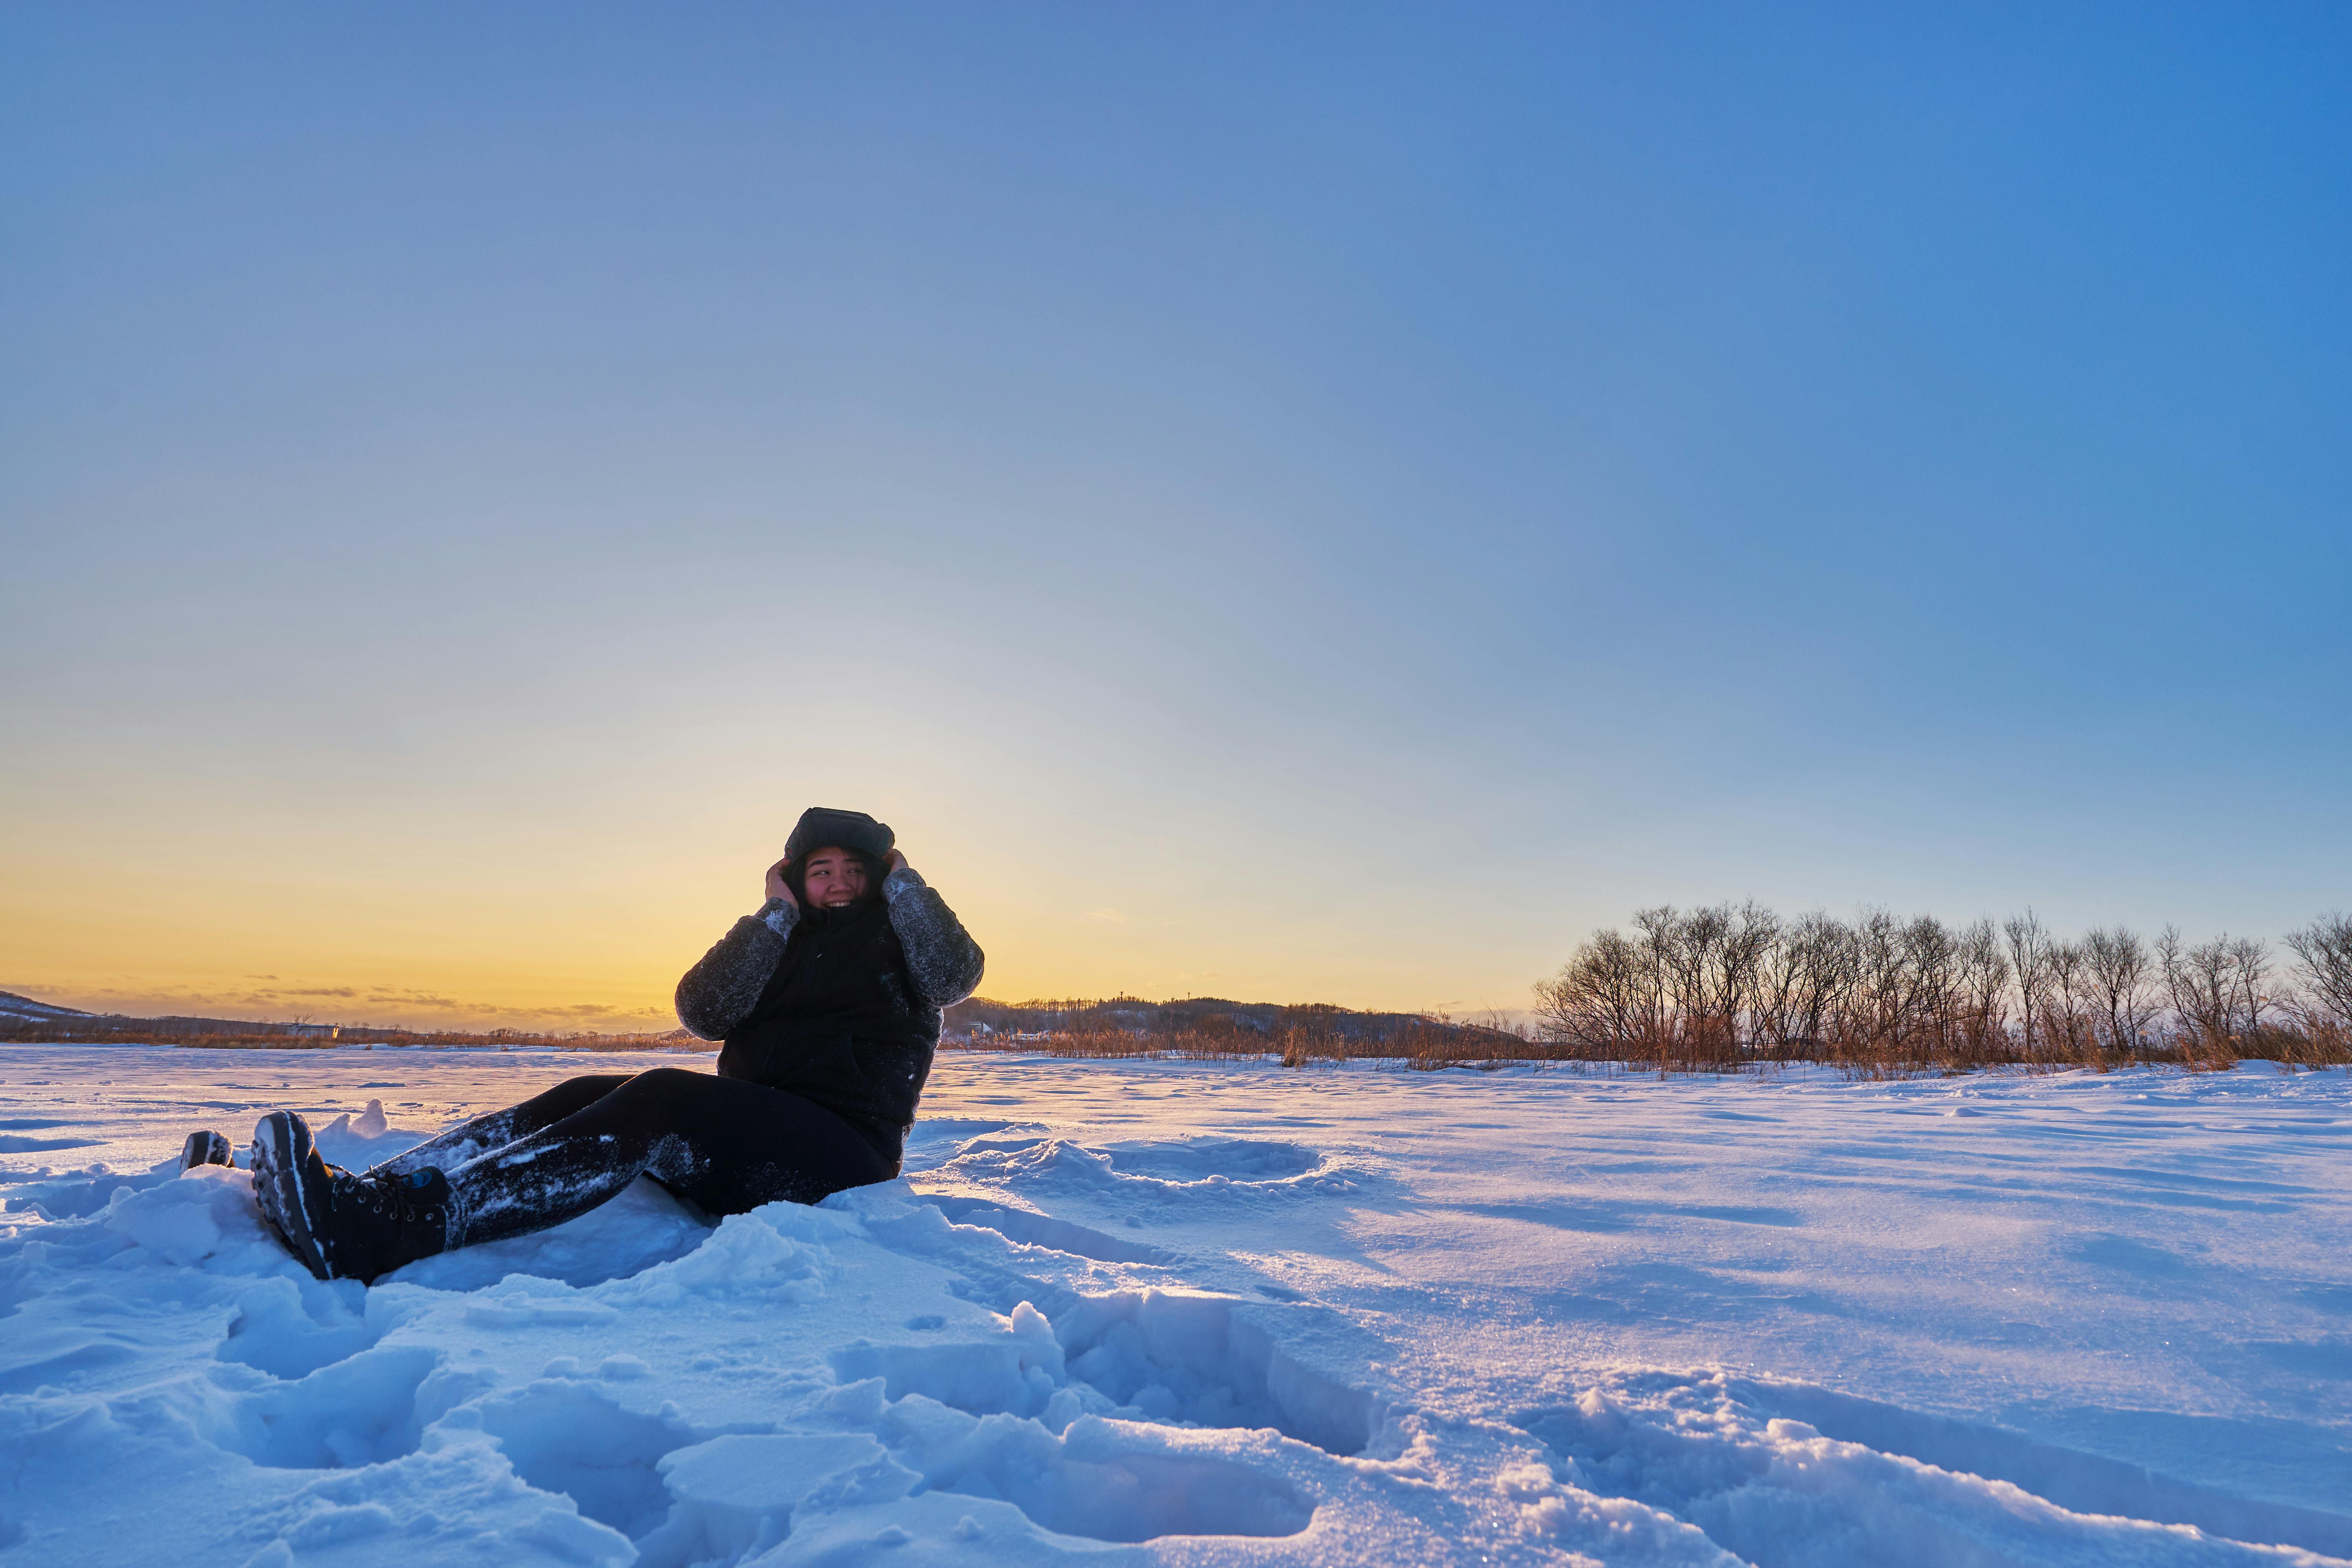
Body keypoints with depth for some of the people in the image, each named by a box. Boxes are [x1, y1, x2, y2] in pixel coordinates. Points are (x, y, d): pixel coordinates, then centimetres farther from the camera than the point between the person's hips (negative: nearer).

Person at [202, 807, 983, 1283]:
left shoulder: (896, 939, 12)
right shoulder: (774, 942, 22)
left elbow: (955, 974, -13)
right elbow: (704, 1011, 2)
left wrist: (900, 878, -3)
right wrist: (776, 914, -2)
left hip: (844, 1145, -6)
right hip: (749, 1126, 6)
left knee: (655, 1106, -30)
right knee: (580, 1100, -13)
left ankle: (372, 1236, -43)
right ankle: (364, 1197, -27)